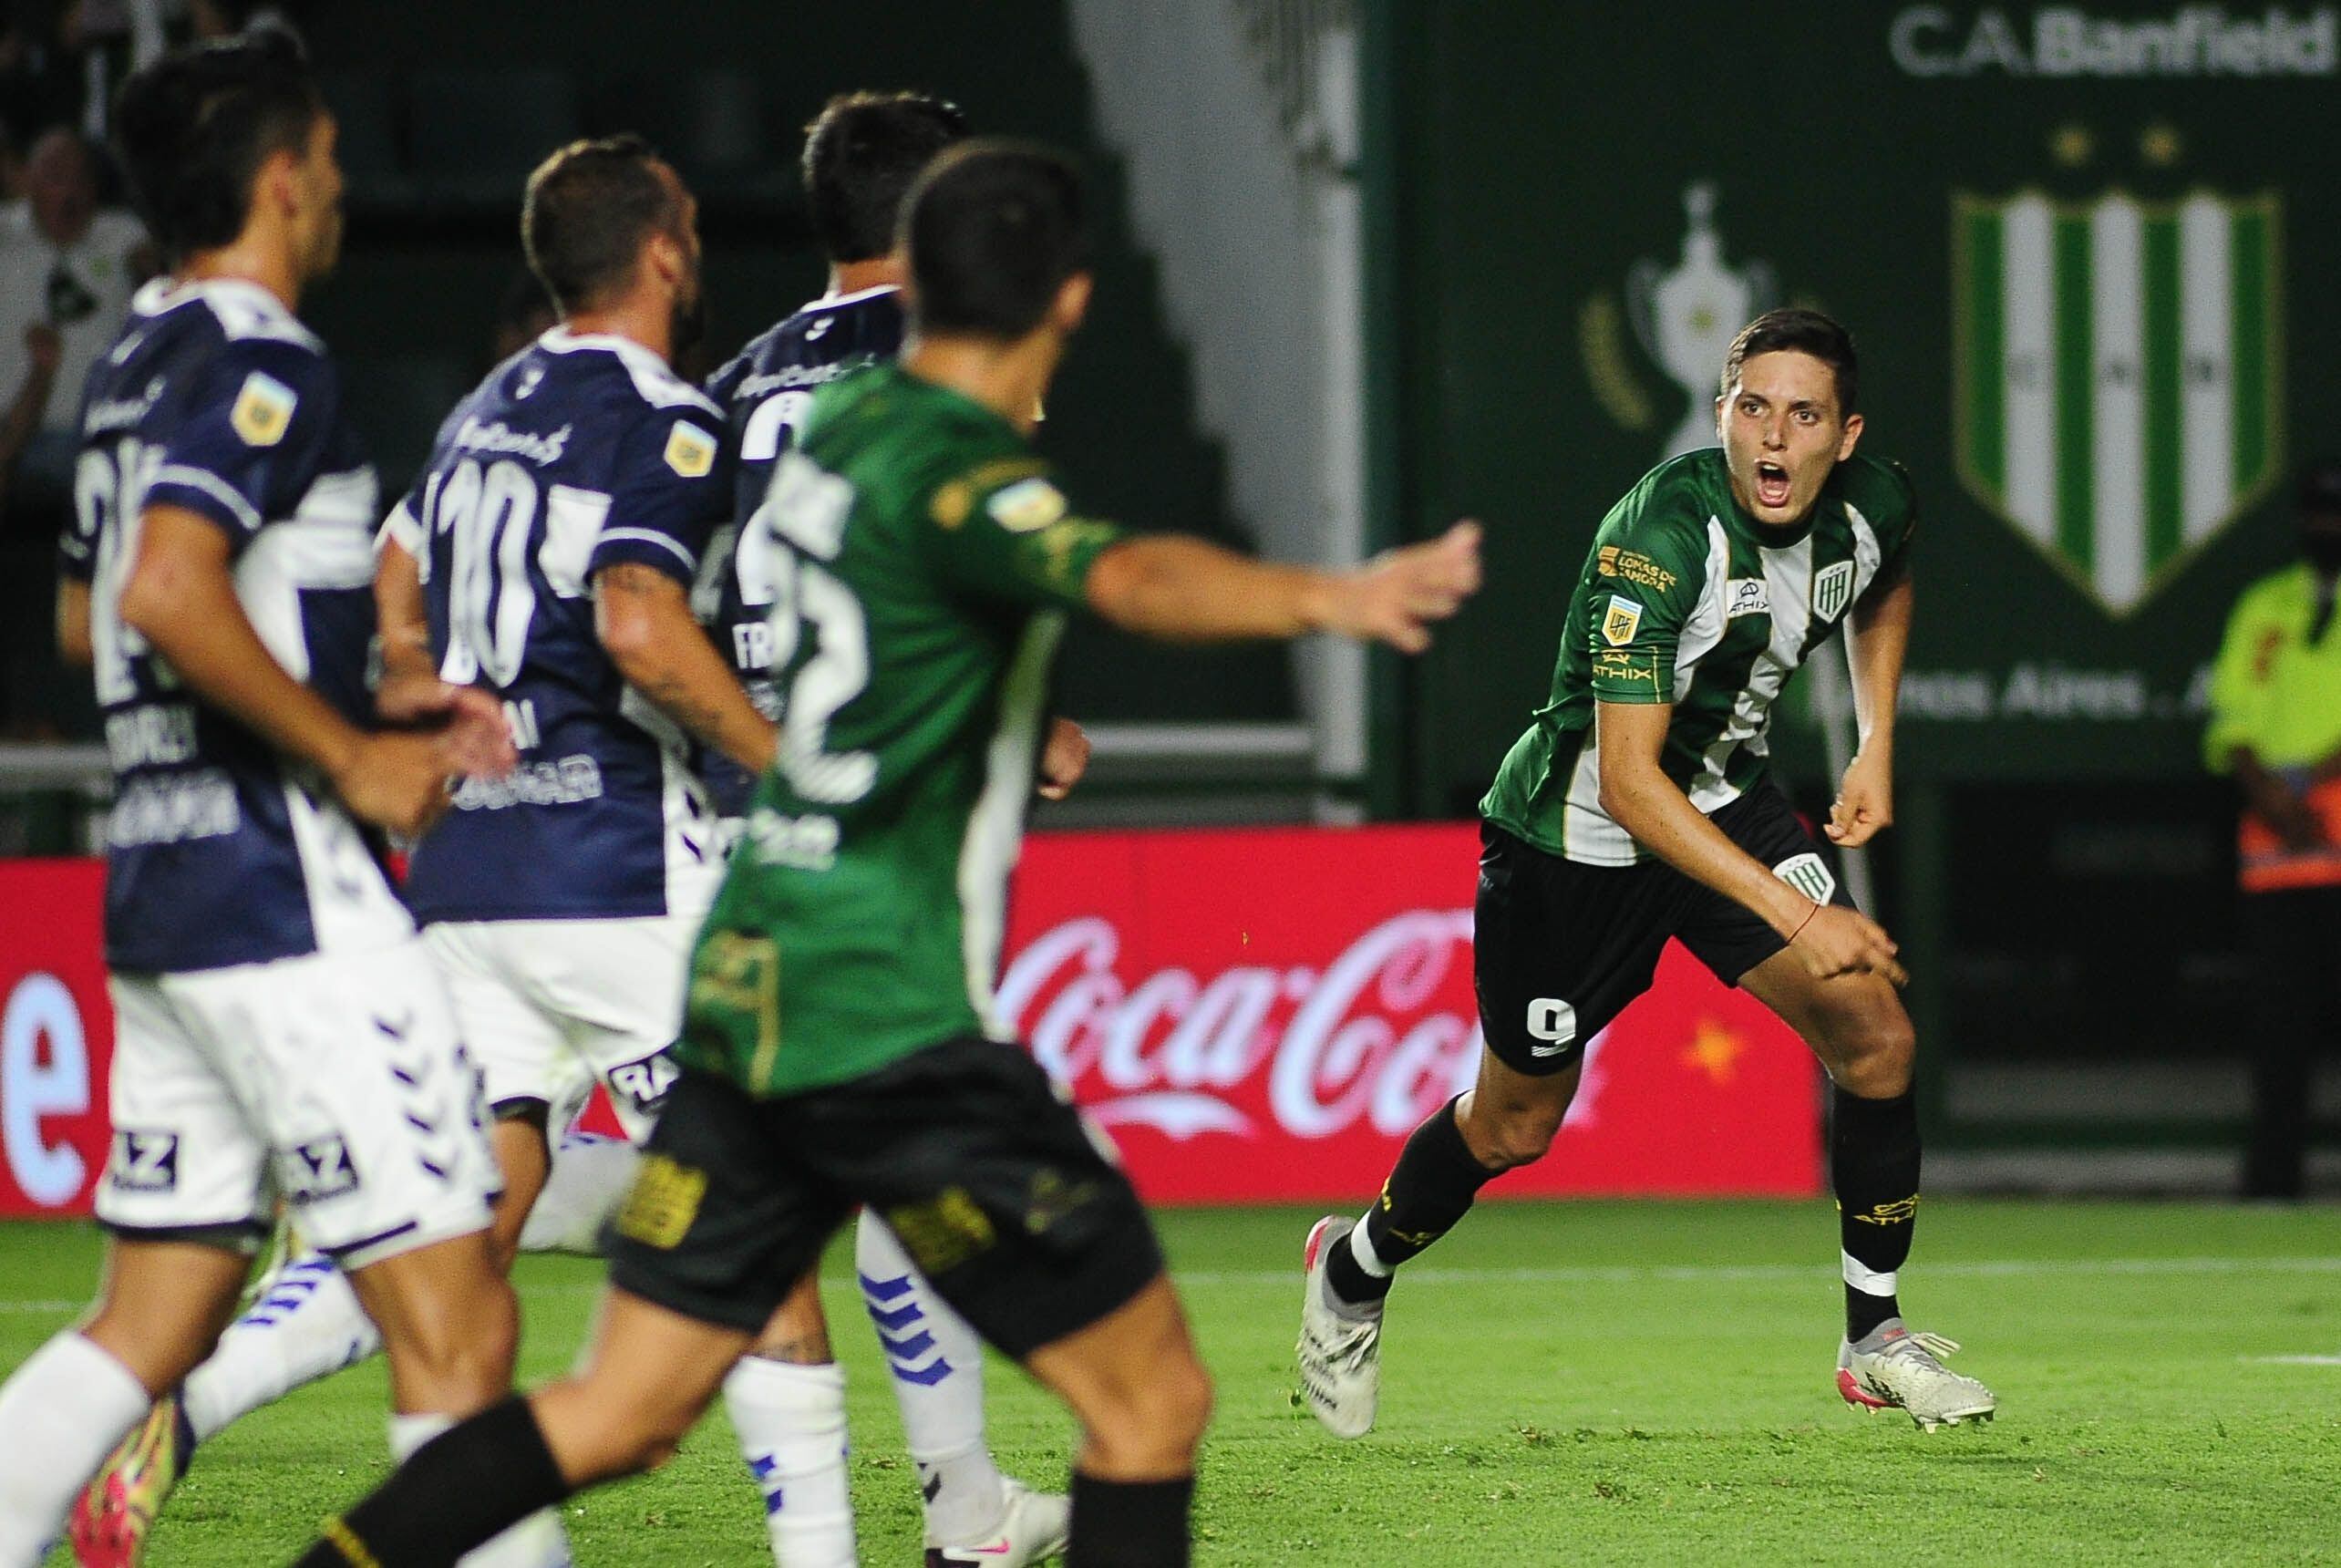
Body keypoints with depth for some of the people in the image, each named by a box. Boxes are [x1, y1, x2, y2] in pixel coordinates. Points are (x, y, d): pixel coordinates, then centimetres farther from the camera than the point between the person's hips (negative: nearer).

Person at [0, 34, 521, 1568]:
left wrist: (366, 700, 23)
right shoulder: (264, 362, -12)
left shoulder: (139, 363, 17)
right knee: (460, 1339, -8)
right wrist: (350, 756, -17)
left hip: (161, 883, 10)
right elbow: (171, 593, -26)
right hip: (287, 895, -10)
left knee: (152, 1321, 12)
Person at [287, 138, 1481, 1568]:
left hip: (753, 993, 9)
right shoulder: (959, 473, -15)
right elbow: (1129, 580, -37)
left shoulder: (843, 421, 11)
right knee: (1154, 1402, -2)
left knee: (620, 1417, 12)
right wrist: (1330, 597, -51)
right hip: (893, 1016, -9)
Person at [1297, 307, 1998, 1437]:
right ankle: (1352, 1275, 40)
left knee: (1875, 1035, -13)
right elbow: (1628, 781, -36)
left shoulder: (1874, 507, -13)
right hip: (1573, 830, -5)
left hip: (1727, 801, 5)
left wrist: (1875, 742, 6)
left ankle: (1875, 1339, 3)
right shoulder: (1660, 536, -34)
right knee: (1516, 1125, 10)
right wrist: (1791, 910, -41)